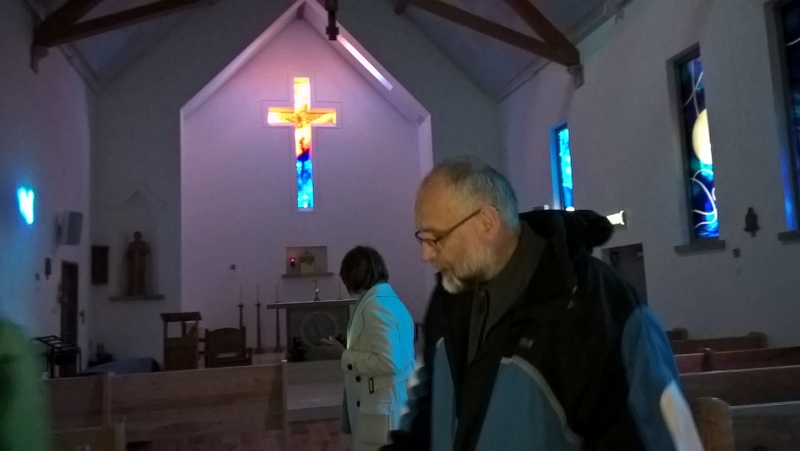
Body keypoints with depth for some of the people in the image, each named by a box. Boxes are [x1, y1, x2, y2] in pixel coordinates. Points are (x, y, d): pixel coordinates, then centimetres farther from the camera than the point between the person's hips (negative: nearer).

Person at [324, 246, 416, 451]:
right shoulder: (389, 300, 9)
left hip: (381, 408, -9)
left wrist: (346, 357, -14)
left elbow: (389, 362, -26)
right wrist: (346, 348, 12)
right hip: (385, 404, 9)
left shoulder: (375, 306, -20)